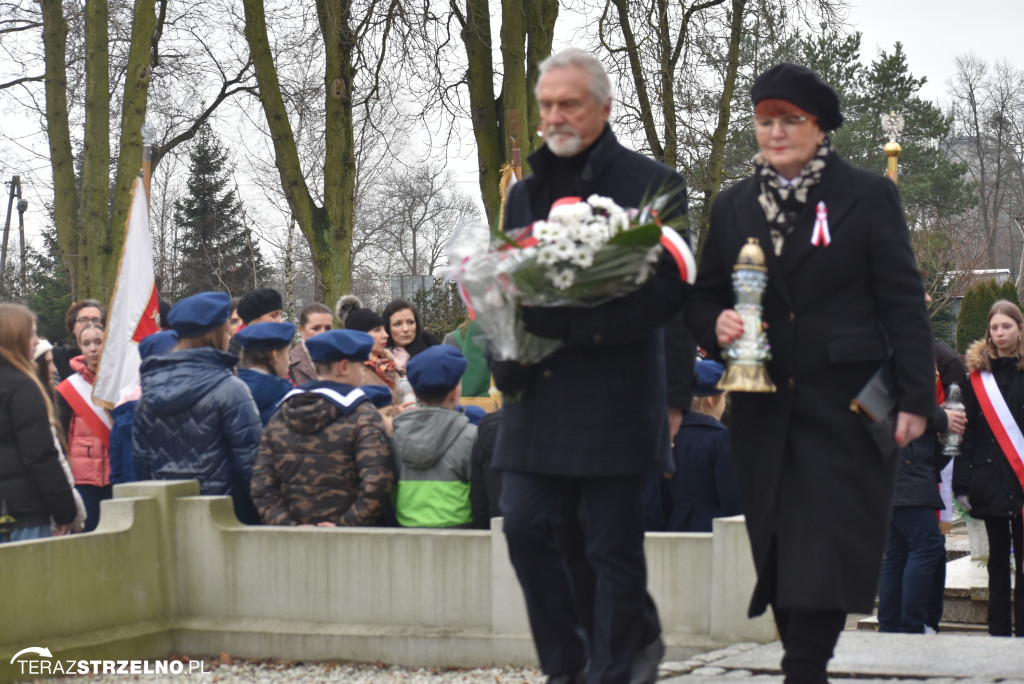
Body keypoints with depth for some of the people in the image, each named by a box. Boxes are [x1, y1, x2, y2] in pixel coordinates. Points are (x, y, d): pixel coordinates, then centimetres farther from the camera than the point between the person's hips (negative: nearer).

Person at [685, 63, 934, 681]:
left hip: (846, 405, -4)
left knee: (825, 555, -9)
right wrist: (717, 324, -7)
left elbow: (904, 302, -1)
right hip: (765, 413, 4)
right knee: (779, 555, 5)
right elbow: (703, 298, 18)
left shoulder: (869, 196, 1)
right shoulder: (733, 206, 12)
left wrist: (915, 398, -7)